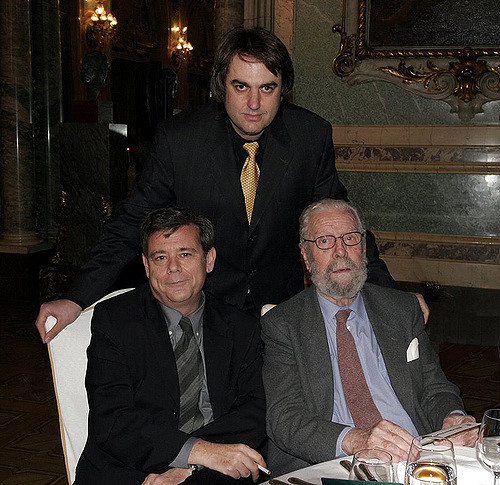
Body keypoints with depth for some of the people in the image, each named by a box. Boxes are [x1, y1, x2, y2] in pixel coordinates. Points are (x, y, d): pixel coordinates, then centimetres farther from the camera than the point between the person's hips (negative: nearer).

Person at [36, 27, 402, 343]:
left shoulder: (313, 135, -8)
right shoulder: (179, 139, -13)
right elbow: (132, 223, -6)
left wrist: (387, 293, -1)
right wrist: (77, 299, -14)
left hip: (280, 308, 2)